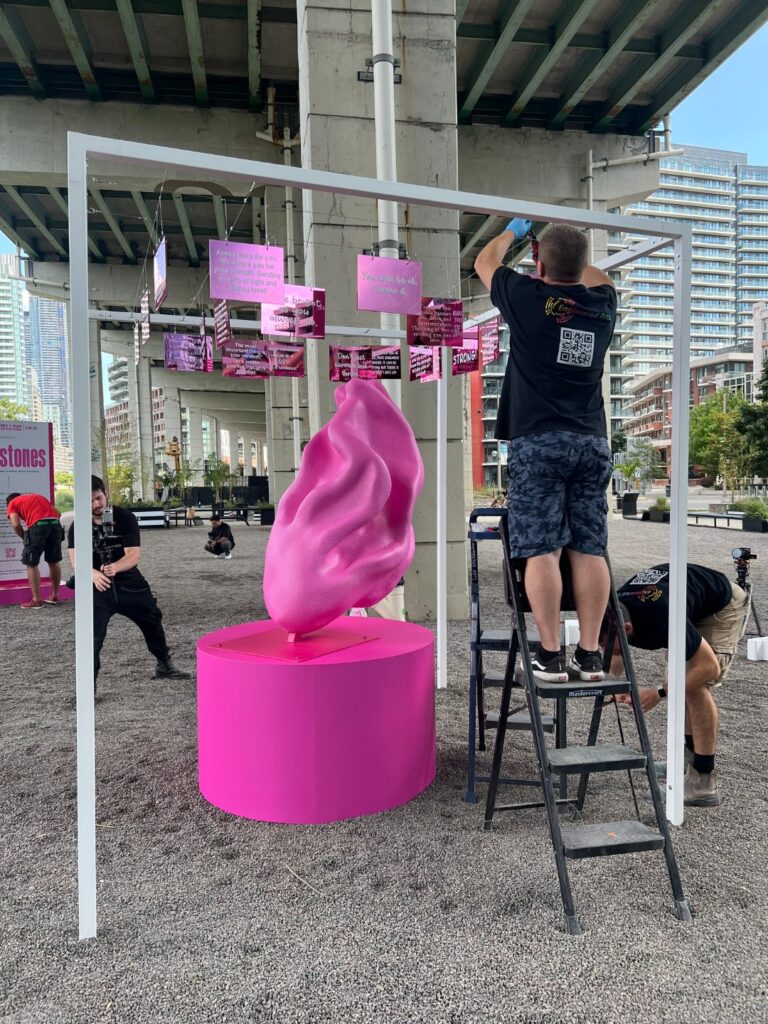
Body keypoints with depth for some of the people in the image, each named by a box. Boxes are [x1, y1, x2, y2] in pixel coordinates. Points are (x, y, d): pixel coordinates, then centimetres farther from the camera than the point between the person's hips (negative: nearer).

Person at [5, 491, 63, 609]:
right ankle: (54, 595, 28)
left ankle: (36, 600, 6)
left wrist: (25, 539, 16)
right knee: (54, 561, 18)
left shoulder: (12, 503, 19)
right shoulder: (38, 497, 35)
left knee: (31, 564, 6)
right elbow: (58, 513, 23)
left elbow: (16, 525, 2)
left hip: (38, 524, -5)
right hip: (55, 522, 5)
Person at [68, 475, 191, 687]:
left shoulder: (125, 518, -11)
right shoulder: (77, 527, -9)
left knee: (153, 623, 17)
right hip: (97, 587, -2)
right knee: (93, 636, -13)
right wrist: (94, 574, -44)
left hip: (129, 582, 2)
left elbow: (134, 555, -19)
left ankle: (165, 666, 41)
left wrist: (115, 567, -41)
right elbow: (76, 559, -21)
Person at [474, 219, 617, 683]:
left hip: (538, 442, -4)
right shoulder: (602, 304, 9)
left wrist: (512, 231, 36)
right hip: (592, 442, 5)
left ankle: (551, 655, -2)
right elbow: (600, 278, 36)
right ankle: (590, 654, 9)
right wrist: (572, 250, 45)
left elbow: (484, 262, 19)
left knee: (541, 551, -3)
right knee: (589, 550, 4)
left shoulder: (527, 297, -2)